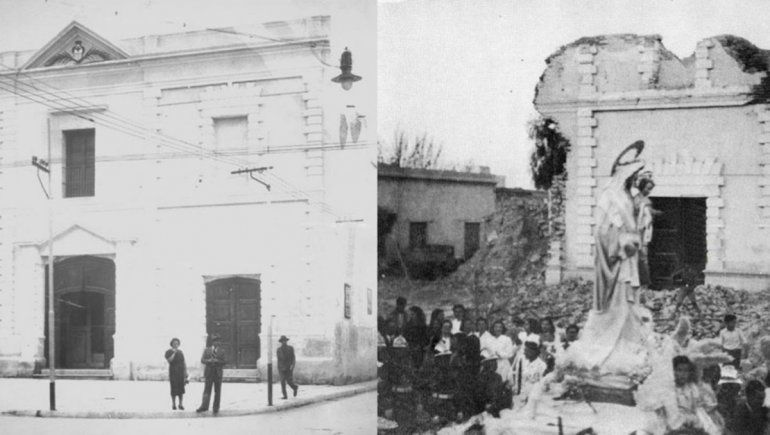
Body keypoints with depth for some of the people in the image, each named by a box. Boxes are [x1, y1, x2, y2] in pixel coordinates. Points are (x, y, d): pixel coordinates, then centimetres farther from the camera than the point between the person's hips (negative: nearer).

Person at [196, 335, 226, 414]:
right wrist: (209, 361, -17)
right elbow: (202, 360, 2)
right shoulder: (207, 350, 8)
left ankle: (216, 408, 9)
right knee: (207, 390, -6)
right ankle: (204, 406, -12)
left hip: (218, 373, 1)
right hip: (209, 373, 0)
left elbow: (224, 361, 0)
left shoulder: (222, 351, 7)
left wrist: (217, 361, -16)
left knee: (217, 391, 4)